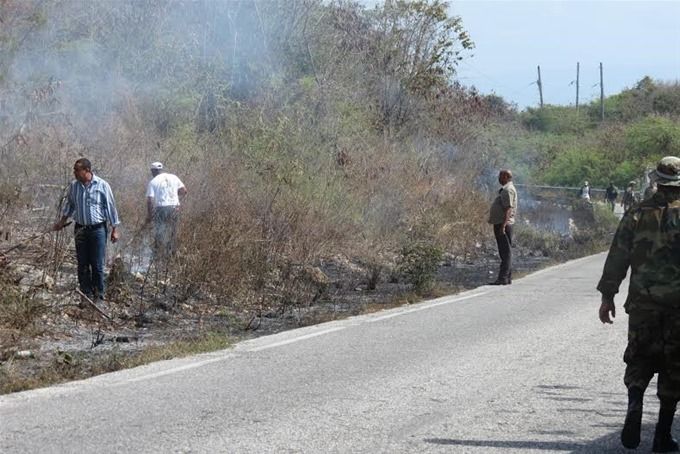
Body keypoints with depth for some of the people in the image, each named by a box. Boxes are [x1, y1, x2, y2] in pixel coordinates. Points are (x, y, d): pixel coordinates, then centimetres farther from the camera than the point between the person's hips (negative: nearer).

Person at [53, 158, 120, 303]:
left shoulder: (102, 185, -7)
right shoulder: (73, 186, 4)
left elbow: (111, 207, -3)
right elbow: (69, 204, 20)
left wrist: (114, 229, -3)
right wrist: (62, 222, 20)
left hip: (98, 229, -4)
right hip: (80, 229, 4)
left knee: (97, 264, -2)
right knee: (82, 265, 5)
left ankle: (98, 295, 9)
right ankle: (86, 295, 13)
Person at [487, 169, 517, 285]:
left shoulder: (508, 190, -14)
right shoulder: (505, 190, 19)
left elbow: (508, 209, -22)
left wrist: (503, 226, -27)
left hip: (503, 224, -11)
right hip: (501, 225, 11)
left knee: (505, 252, -11)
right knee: (505, 252, 12)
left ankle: (503, 278, -14)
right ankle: (507, 277, 16)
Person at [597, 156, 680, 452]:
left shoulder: (637, 214, 1)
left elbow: (617, 257, 1)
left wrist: (607, 296, 7)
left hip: (643, 301, 1)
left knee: (639, 358, 13)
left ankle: (635, 403, -15)